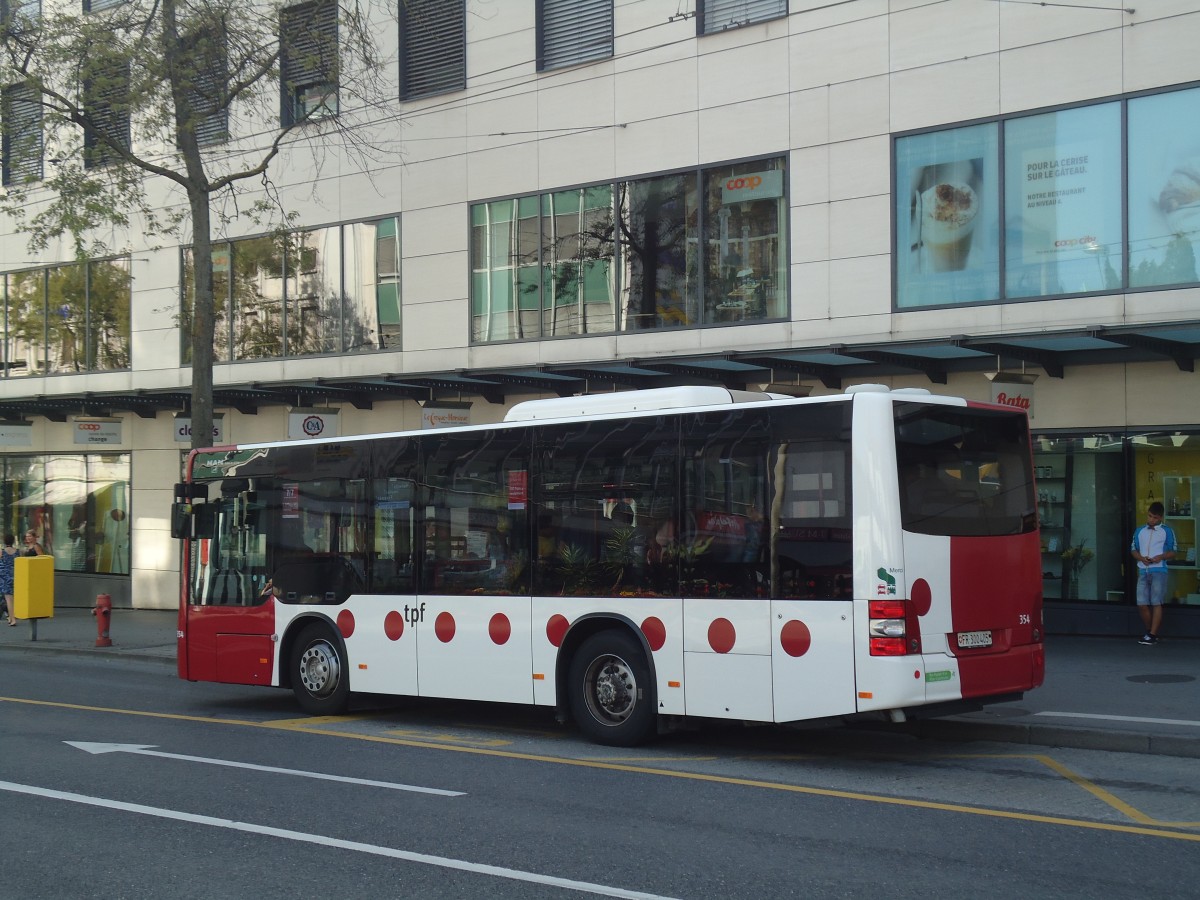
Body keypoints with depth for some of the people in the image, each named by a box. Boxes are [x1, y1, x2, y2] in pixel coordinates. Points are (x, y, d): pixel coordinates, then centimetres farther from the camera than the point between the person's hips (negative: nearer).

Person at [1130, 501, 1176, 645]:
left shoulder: (1167, 531, 5)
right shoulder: (1139, 531, 16)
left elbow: (1173, 552, 5)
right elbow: (1133, 549, 17)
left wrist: (1161, 557, -14)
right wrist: (1141, 558, -3)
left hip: (1159, 571, -4)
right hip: (1143, 571, 4)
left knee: (1156, 603, -8)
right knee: (1142, 604, -2)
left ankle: (1152, 635, -8)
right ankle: (1150, 631, 14)